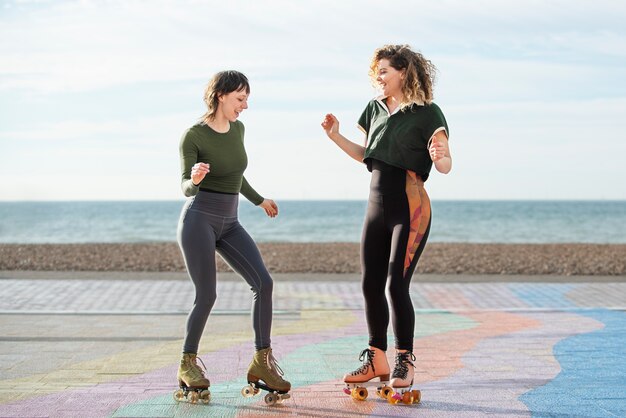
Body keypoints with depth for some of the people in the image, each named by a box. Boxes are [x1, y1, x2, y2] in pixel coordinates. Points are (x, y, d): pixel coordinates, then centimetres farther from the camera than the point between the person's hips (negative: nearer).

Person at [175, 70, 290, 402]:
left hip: (229, 224, 6)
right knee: (206, 296, -9)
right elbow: (187, 189, -11)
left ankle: (262, 362, -3)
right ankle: (188, 364, 13)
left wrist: (259, 201, 36)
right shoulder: (193, 136, -9)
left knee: (263, 283, -10)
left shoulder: (237, 129, 9)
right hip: (199, 219, -6)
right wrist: (195, 179, -35)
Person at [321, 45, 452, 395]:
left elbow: (446, 166, -12)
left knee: (396, 285, -10)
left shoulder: (427, 113, -8)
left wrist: (438, 156, -33)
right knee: (371, 285, 7)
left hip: (410, 208, -7)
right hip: (377, 205, 7)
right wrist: (336, 137, 13)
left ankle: (405, 364, 3)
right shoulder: (376, 109, 11)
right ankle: (377, 360, 20)